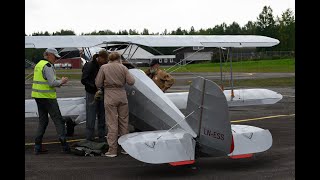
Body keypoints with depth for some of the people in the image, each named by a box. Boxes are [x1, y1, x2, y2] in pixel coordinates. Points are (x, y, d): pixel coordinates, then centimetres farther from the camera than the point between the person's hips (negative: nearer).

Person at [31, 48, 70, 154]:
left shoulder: (38, 64, 16)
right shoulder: (48, 66, -14)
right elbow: (52, 83, -22)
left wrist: (59, 83, 13)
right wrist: (61, 81, -4)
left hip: (38, 96, 9)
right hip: (47, 97, -9)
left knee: (43, 120, 14)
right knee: (58, 120, -3)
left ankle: (37, 146, 11)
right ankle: (64, 145, -3)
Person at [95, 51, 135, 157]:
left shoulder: (104, 68, -1)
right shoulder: (123, 67, 2)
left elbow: (98, 84, -1)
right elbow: (131, 82, -1)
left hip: (110, 98, -2)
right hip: (122, 96, 2)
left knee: (112, 123, 0)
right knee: (124, 122, 11)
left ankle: (112, 150, 2)